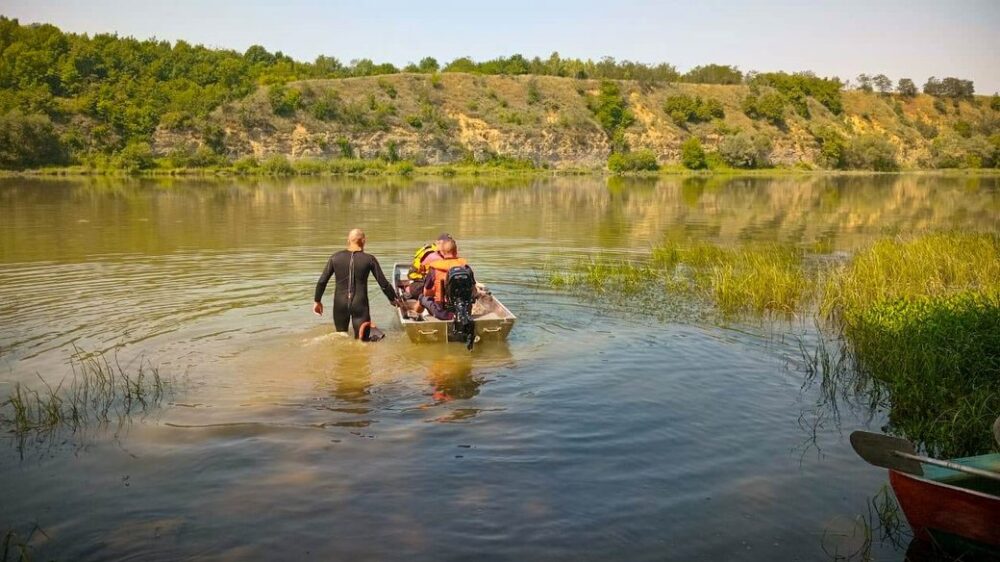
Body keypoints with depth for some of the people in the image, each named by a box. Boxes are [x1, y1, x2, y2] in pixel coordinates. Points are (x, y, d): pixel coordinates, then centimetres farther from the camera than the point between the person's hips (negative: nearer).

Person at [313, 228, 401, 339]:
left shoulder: (335, 258, 0)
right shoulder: (369, 259, -4)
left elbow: (322, 281, 2)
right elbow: (383, 283, 0)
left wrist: (317, 301, 15)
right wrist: (393, 299, 16)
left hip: (340, 304, 2)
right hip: (360, 304, -2)